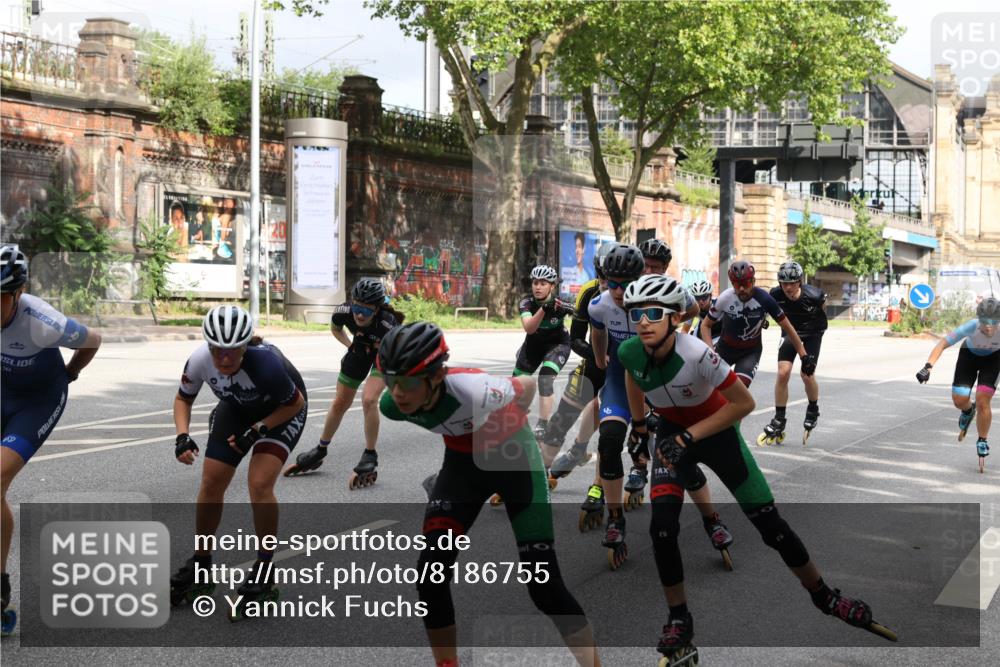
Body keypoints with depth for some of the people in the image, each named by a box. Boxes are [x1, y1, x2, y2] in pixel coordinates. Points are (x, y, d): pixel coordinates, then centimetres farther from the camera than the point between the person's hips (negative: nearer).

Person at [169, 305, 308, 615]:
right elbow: (183, 398, -6)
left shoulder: (266, 363, -40)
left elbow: (295, 403, -20)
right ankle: (200, 565, 19)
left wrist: (257, 430, -26)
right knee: (211, 483, -2)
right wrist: (182, 435, -22)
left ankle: (264, 573, -3)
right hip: (236, 408, 5)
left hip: (281, 411, -4)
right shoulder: (199, 360, -28)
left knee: (259, 485, -20)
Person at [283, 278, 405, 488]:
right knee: (340, 403, 10)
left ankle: (370, 457, -7)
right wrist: (350, 345, -10)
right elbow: (335, 328, -4)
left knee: (368, 399, -25)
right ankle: (320, 451, 31)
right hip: (361, 349, 4)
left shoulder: (388, 324, -41)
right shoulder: (343, 312, -31)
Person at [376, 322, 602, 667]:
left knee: (543, 583, -7)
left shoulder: (473, 390, -39)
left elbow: (528, 385, -16)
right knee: (430, 573, -9)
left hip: (514, 459, -4)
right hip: (463, 463, 4)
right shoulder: (392, 406, -23)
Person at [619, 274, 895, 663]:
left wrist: (689, 436, -28)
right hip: (672, 433, 3)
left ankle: (825, 597, 25)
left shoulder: (696, 354, -35)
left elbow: (744, 403, -26)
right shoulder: (629, 352, -21)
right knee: (662, 527, -18)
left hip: (717, 431, -2)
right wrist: (638, 422, 14)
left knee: (770, 524, 0)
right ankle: (679, 621, 1)